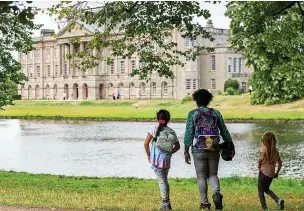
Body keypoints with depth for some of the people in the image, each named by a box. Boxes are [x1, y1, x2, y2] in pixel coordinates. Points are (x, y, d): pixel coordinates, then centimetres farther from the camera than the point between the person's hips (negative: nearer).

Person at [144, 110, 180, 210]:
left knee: (161, 181, -1)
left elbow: (146, 143, -9)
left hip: (156, 159, -4)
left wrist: (148, 155, 2)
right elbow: (177, 146, 13)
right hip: (167, 159, 4)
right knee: (165, 180, 19)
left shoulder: (155, 129, -6)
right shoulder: (171, 132, 5)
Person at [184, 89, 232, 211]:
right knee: (213, 174, 12)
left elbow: (188, 134, -4)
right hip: (214, 150, 2)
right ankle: (217, 192, -16)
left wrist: (186, 151, -1)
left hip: (198, 150, -2)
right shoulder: (216, 113, 6)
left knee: (201, 177, 8)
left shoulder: (192, 114, -1)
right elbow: (224, 131, 8)